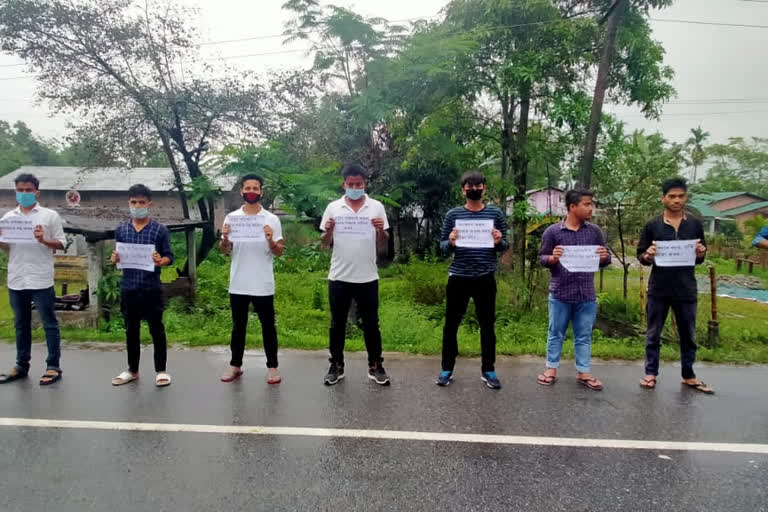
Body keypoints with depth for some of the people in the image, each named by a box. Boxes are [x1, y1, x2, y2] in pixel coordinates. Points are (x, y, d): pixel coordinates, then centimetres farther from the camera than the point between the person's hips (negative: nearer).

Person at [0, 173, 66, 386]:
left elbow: (61, 243, -1)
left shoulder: (50, 215, 1)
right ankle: (22, 366, 24)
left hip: (41, 279, -4)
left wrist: (43, 240, -19)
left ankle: (53, 366, 7)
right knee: (21, 325, 14)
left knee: (49, 323, 1)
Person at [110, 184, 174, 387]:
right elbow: (118, 256, 14)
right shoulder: (121, 229, 7)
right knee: (131, 330, 14)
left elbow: (169, 256, -1)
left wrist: (160, 261, -22)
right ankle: (132, 370, 27)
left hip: (151, 288, -3)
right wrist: (115, 259, -8)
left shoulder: (160, 230, -2)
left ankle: (161, 370, 15)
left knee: (157, 329, 4)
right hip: (128, 288, 3)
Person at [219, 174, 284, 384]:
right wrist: (224, 239, -13)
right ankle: (235, 365, 27)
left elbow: (279, 252, -2)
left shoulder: (272, 219, -1)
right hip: (238, 284, 2)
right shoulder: (232, 217, 5)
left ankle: (272, 366, 18)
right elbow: (225, 250, 8)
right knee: (238, 326, 14)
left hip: (263, 284, -2)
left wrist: (271, 240, -22)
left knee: (268, 326, 7)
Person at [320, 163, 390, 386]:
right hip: (339, 277, 1)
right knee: (337, 324, 10)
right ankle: (336, 366, 23)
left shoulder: (376, 207, 2)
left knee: (371, 323, 8)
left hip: (367, 277, 0)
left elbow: (382, 246, 4)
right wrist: (328, 231, -13)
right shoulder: (333, 208, 2)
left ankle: (375, 366, 20)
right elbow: (325, 244, 7)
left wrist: (381, 230, -16)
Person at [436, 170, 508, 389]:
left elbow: (505, 246, 7)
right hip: (458, 277, 0)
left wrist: (499, 242, -15)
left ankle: (488, 370, 21)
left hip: (485, 278, 1)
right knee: (451, 324, 6)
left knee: (487, 325, 9)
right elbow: (442, 246, 3)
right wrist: (451, 243, -19)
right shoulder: (453, 214, 1)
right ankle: (447, 369, 19)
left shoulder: (496, 213, 3)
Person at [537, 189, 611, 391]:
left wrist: (604, 257, -13)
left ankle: (583, 372, 22)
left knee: (584, 336, 10)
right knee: (556, 334, 9)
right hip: (560, 293, -2)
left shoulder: (594, 231, 4)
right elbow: (542, 258, 0)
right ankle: (551, 369, 21)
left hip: (587, 294, 3)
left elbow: (605, 260, 10)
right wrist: (553, 258, -21)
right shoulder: (553, 231, -4)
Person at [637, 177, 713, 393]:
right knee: (653, 334, 8)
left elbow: (699, 259, 11)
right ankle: (651, 373, 20)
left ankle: (688, 375, 27)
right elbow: (641, 256, 1)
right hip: (658, 290, -2)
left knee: (688, 335, 13)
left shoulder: (695, 225, 4)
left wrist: (700, 254, -11)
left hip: (686, 290, 2)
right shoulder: (652, 225, -2)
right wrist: (648, 256, -20)